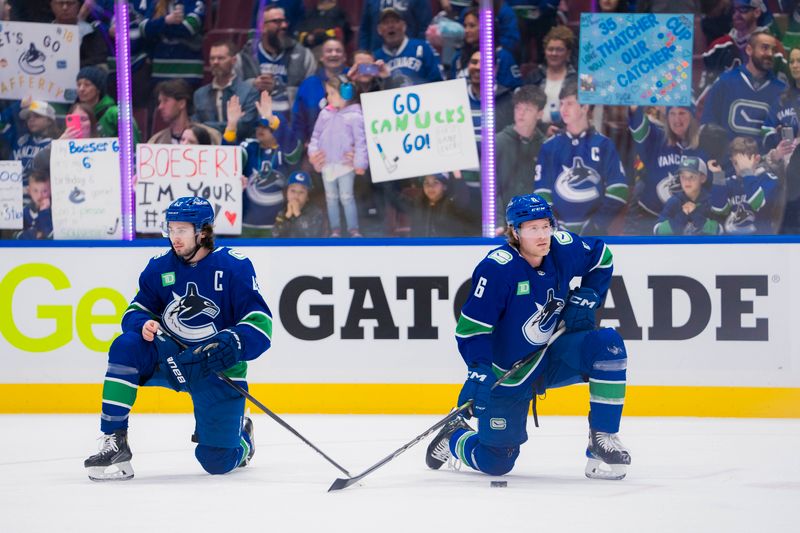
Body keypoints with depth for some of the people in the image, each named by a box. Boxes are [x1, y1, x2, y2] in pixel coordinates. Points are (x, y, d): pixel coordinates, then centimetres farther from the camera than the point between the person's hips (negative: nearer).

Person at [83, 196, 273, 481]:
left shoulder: (234, 267, -12)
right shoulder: (160, 267, -1)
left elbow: (261, 322, -16)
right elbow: (137, 310, 6)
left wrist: (235, 343, -35)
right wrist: (143, 324, -19)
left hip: (217, 366, -3)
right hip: (169, 358, 3)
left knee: (217, 461, -8)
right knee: (126, 346, -28)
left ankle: (241, 436, 32)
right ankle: (114, 442, -23)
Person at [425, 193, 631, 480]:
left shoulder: (563, 248, -10)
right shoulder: (496, 268, -25)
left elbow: (602, 257, 12)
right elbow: (470, 326, -23)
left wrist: (585, 298, 0)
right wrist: (479, 371, -35)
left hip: (552, 356, 5)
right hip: (507, 373, -5)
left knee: (607, 344, -22)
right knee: (496, 462, 0)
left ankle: (603, 440, -13)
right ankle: (454, 436, 36)